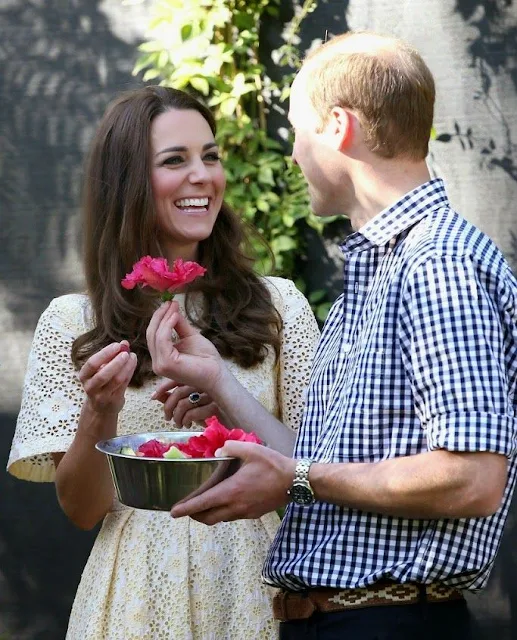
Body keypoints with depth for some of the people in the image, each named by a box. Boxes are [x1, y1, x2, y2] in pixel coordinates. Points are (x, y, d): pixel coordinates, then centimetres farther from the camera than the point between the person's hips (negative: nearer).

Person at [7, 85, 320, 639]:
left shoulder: (278, 305, 2)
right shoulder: (71, 324, 0)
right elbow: (81, 510, -1)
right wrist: (100, 412, -18)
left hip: (257, 584, 1)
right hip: (143, 588, -1)